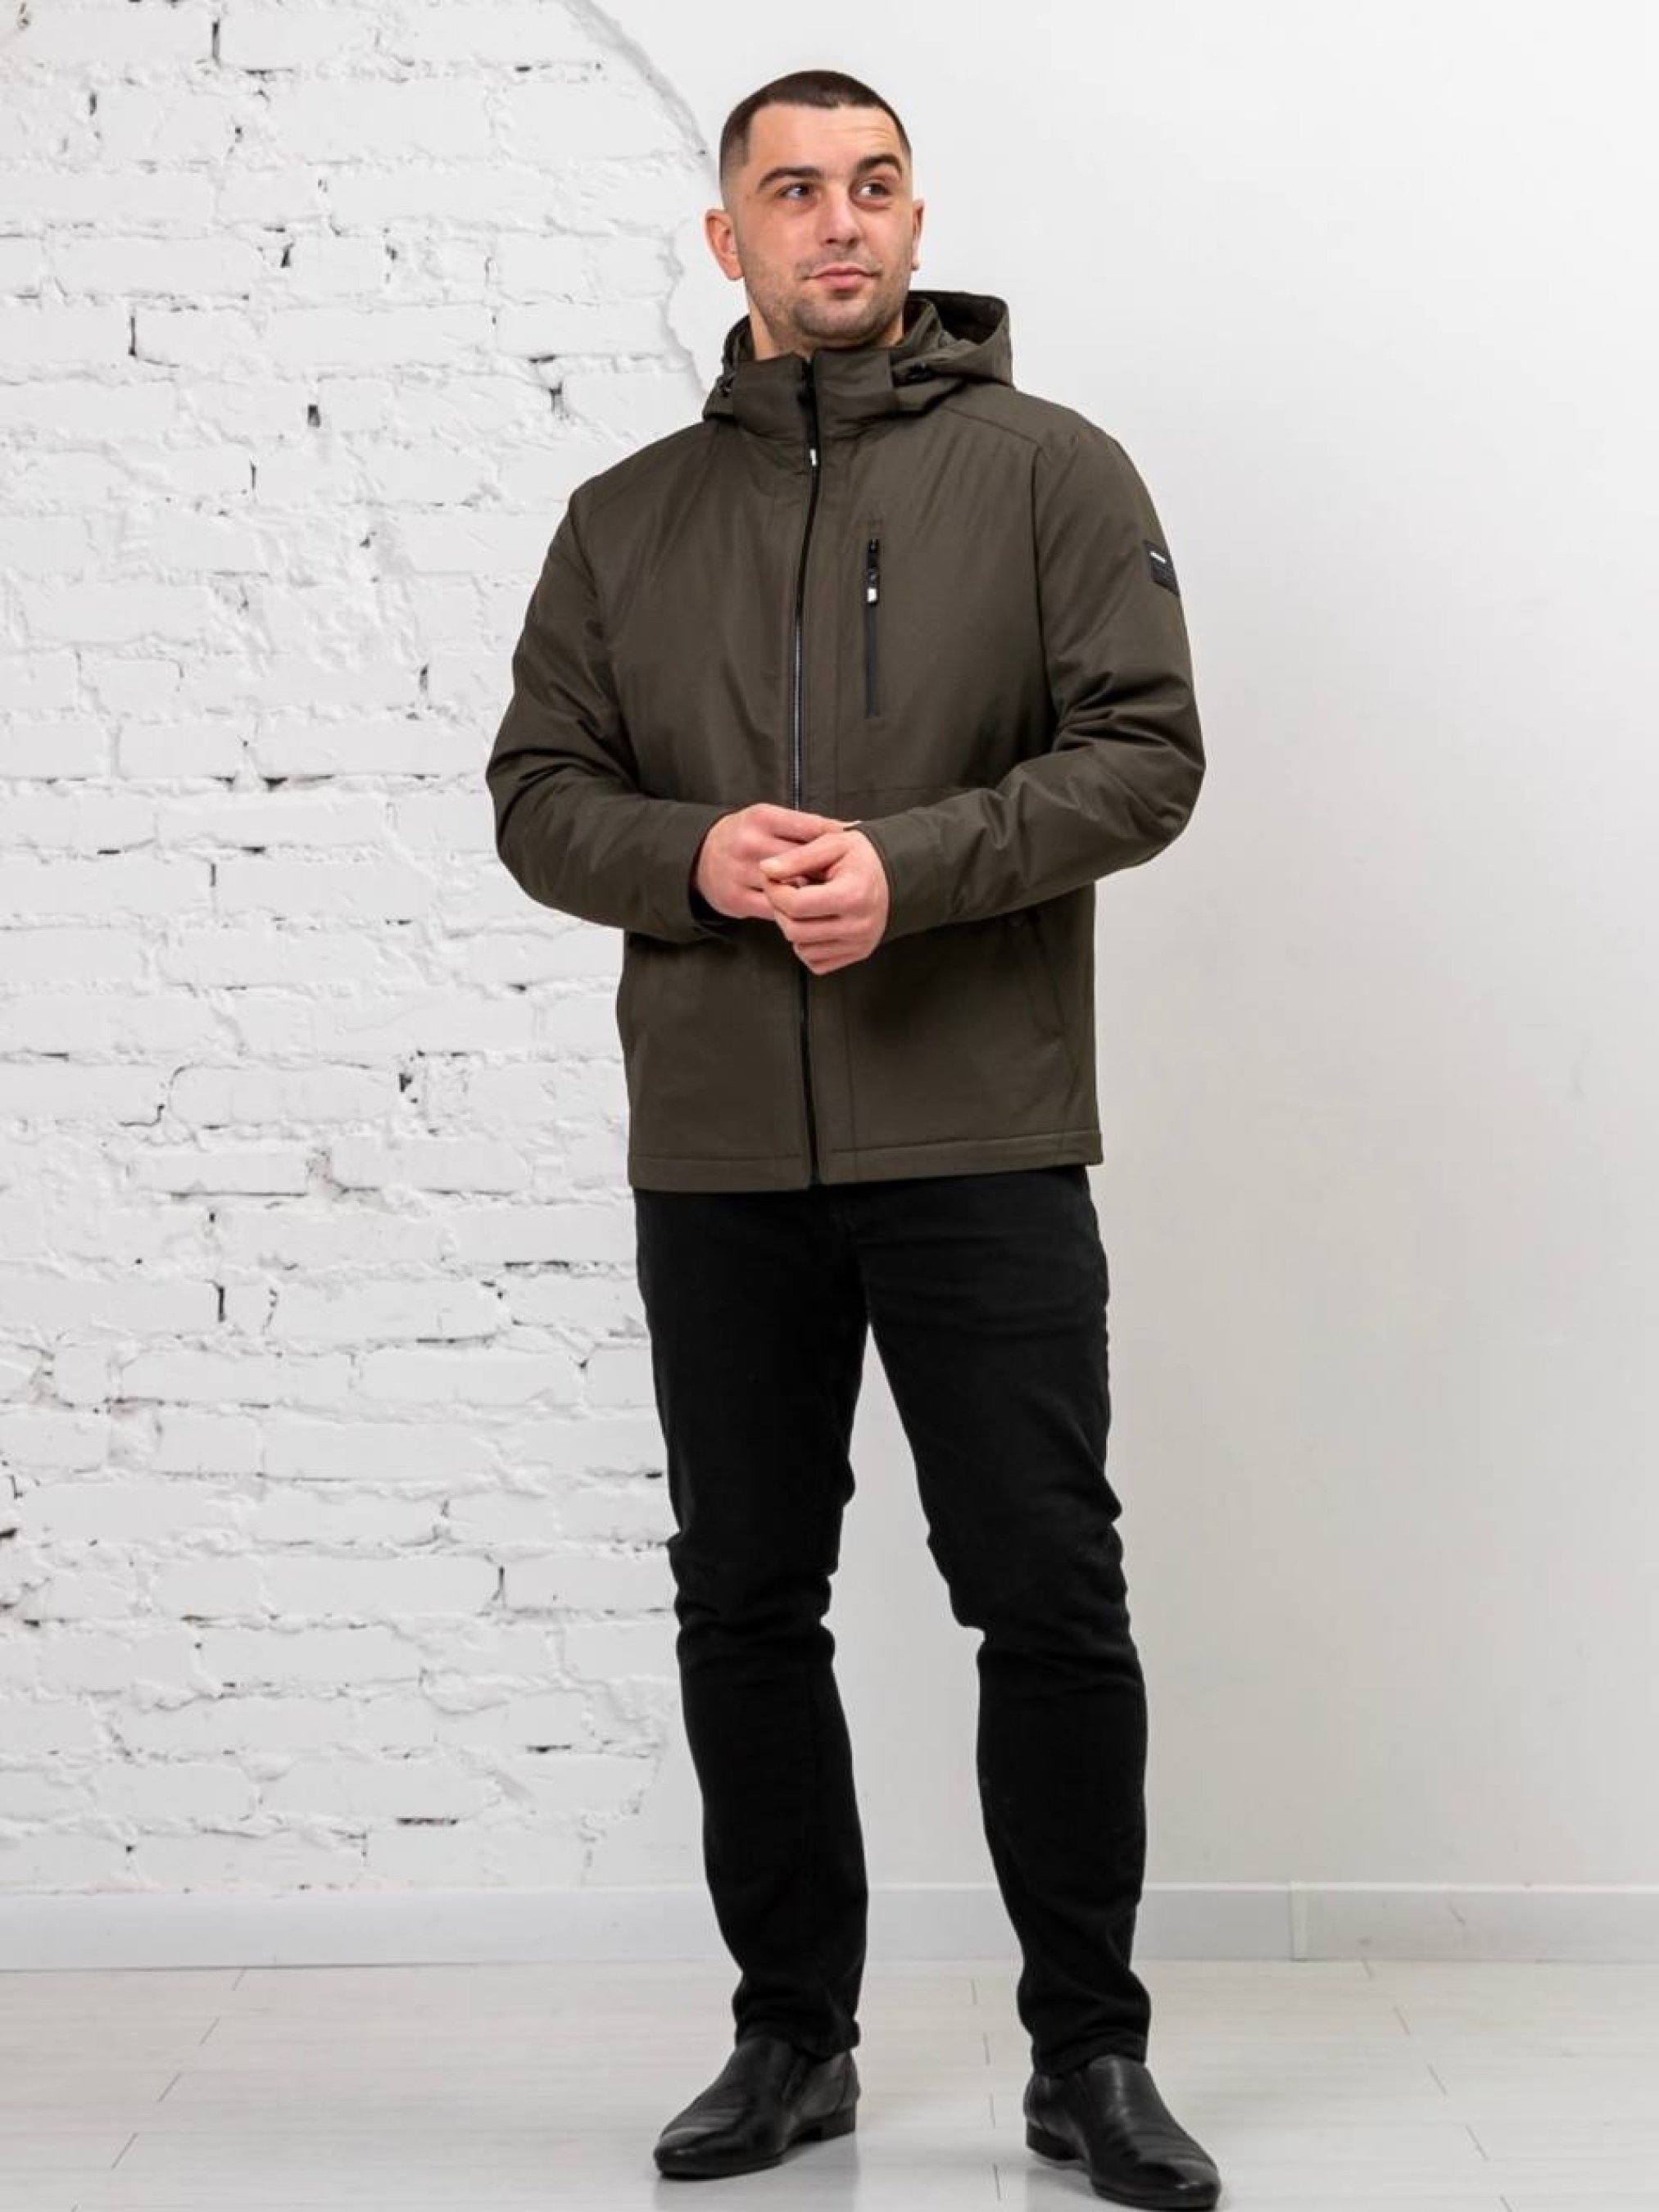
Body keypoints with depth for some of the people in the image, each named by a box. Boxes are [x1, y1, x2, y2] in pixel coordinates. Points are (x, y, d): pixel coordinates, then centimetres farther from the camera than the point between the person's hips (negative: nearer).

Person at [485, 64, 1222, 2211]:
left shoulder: (1047, 469, 4)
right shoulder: (625, 518, 13)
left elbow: (1145, 750, -5)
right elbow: (538, 790, 9)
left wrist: (911, 864, -18)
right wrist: (694, 855, -12)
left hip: (982, 1147, -3)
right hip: (715, 1160, 3)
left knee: (1051, 1606, 0)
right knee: (746, 1612, 10)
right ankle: (794, 2033, 25)